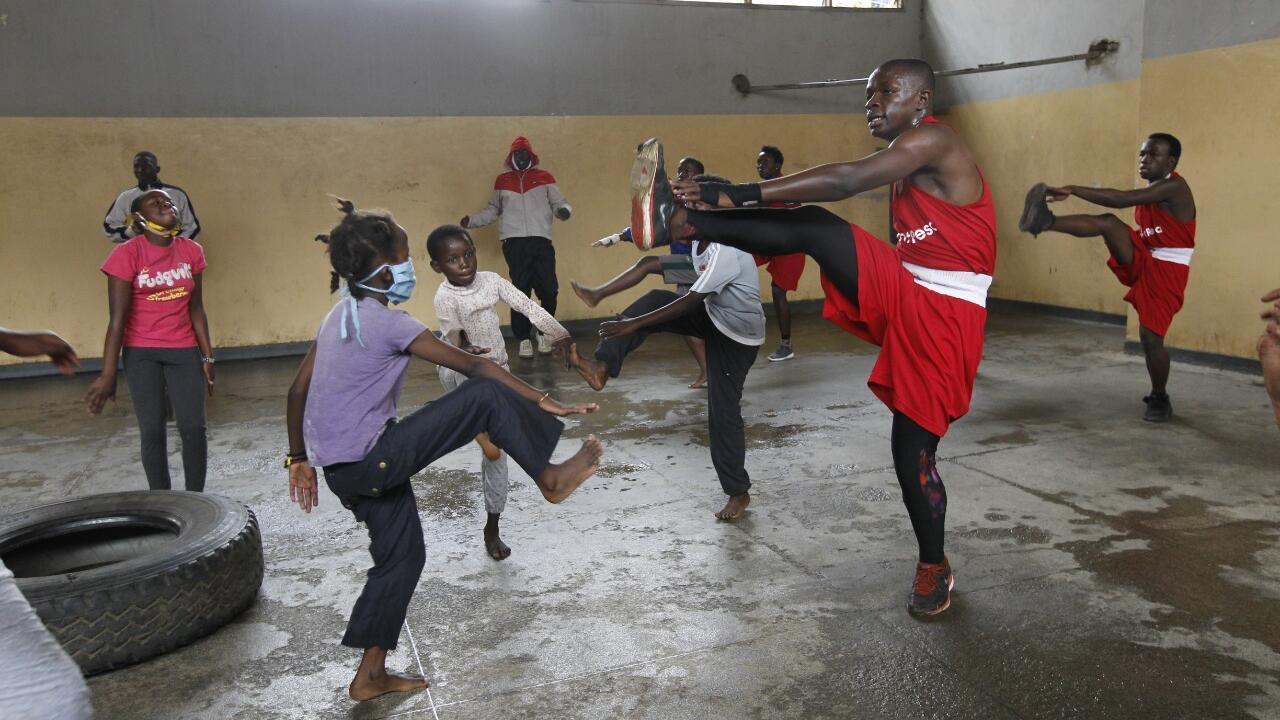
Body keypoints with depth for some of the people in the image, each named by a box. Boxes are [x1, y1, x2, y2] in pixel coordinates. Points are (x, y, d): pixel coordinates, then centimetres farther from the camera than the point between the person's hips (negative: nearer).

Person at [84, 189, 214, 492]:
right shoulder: (126, 254, -10)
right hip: (141, 354, -3)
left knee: (194, 428, -3)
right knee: (152, 431, 0)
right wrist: (108, 374, -14)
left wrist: (207, 357, 6)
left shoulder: (191, 251, 1)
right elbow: (118, 317, -11)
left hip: (184, 351, 3)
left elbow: (196, 309, 7)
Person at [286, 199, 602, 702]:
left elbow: (298, 390, 15)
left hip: (343, 467, 9)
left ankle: (372, 674, 28)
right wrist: (541, 400, -14)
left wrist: (299, 458, 23)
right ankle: (549, 477, 4)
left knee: (402, 554, 20)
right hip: (371, 460, -9)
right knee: (487, 395, -12)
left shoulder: (339, 316, 10)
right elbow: (471, 365, -17)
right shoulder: (387, 323, -17)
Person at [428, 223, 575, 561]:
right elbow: (451, 332, -33)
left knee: (497, 452, 6)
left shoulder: (490, 280, -6)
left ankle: (492, 528, 16)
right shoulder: (445, 296, -18)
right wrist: (465, 350, -55)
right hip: (460, 372, -3)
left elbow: (527, 306, -4)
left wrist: (558, 333, -13)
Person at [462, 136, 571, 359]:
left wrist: (563, 209, -14)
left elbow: (559, 202, 9)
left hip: (541, 240, 0)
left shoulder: (544, 177, 13)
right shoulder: (503, 181, 18)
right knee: (520, 291, -3)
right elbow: (493, 210, 22)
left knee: (548, 289, -7)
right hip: (514, 242, 1)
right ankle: (524, 339, 7)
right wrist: (471, 220, 10)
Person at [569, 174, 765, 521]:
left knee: (723, 411, -4)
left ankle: (739, 493, 12)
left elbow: (686, 303, -33)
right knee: (653, 300, -10)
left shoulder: (726, 252, -31)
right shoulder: (701, 238, -4)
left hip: (738, 335, -8)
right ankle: (602, 367, -14)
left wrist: (632, 325, -33)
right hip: (714, 317, 8)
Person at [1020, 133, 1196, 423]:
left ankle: (1160, 399, 12)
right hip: (1141, 261, 7)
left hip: (1166, 271, -7)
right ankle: (1045, 221, -45)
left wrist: (1072, 190, -34)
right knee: (1109, 223, -22)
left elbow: (1121, 199, -30)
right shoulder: (1151, 190, 11)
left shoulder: (1174, 187, -17)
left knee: (1150, 337, -10)